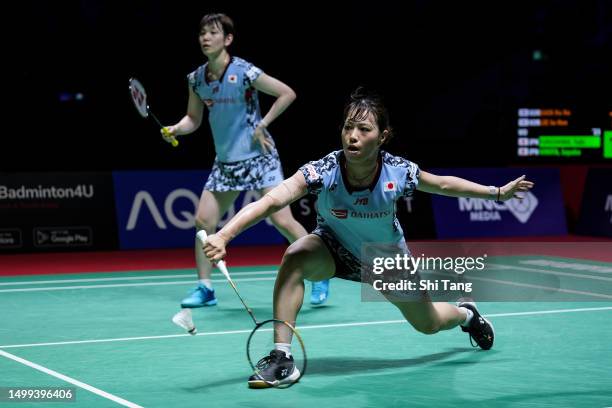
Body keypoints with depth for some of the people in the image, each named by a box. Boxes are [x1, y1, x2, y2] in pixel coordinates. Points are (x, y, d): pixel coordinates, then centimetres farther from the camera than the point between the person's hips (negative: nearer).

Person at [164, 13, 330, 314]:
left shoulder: (244, 72, -16)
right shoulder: (196, 79, 2)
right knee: (203, 222, 0)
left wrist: (262, 125, -13)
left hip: (258, 156, -6)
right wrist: (175, 129, -6)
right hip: (225, 162, 6)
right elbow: (194, 118, 14)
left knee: (282, 221, -10)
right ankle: (204, 288, 12)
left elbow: (287, 93, -10)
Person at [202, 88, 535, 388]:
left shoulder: (399, 172, -29)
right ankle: (281, 357, -27)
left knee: (428, 324, 16)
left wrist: (498, 192, 2)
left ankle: (466, 313, 55)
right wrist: (223, 235, -64)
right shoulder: (322, 172, -36)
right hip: (333, 251, -1)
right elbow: (271, 201, -49)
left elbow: (443, 184, -8)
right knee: (295, 257, -36)